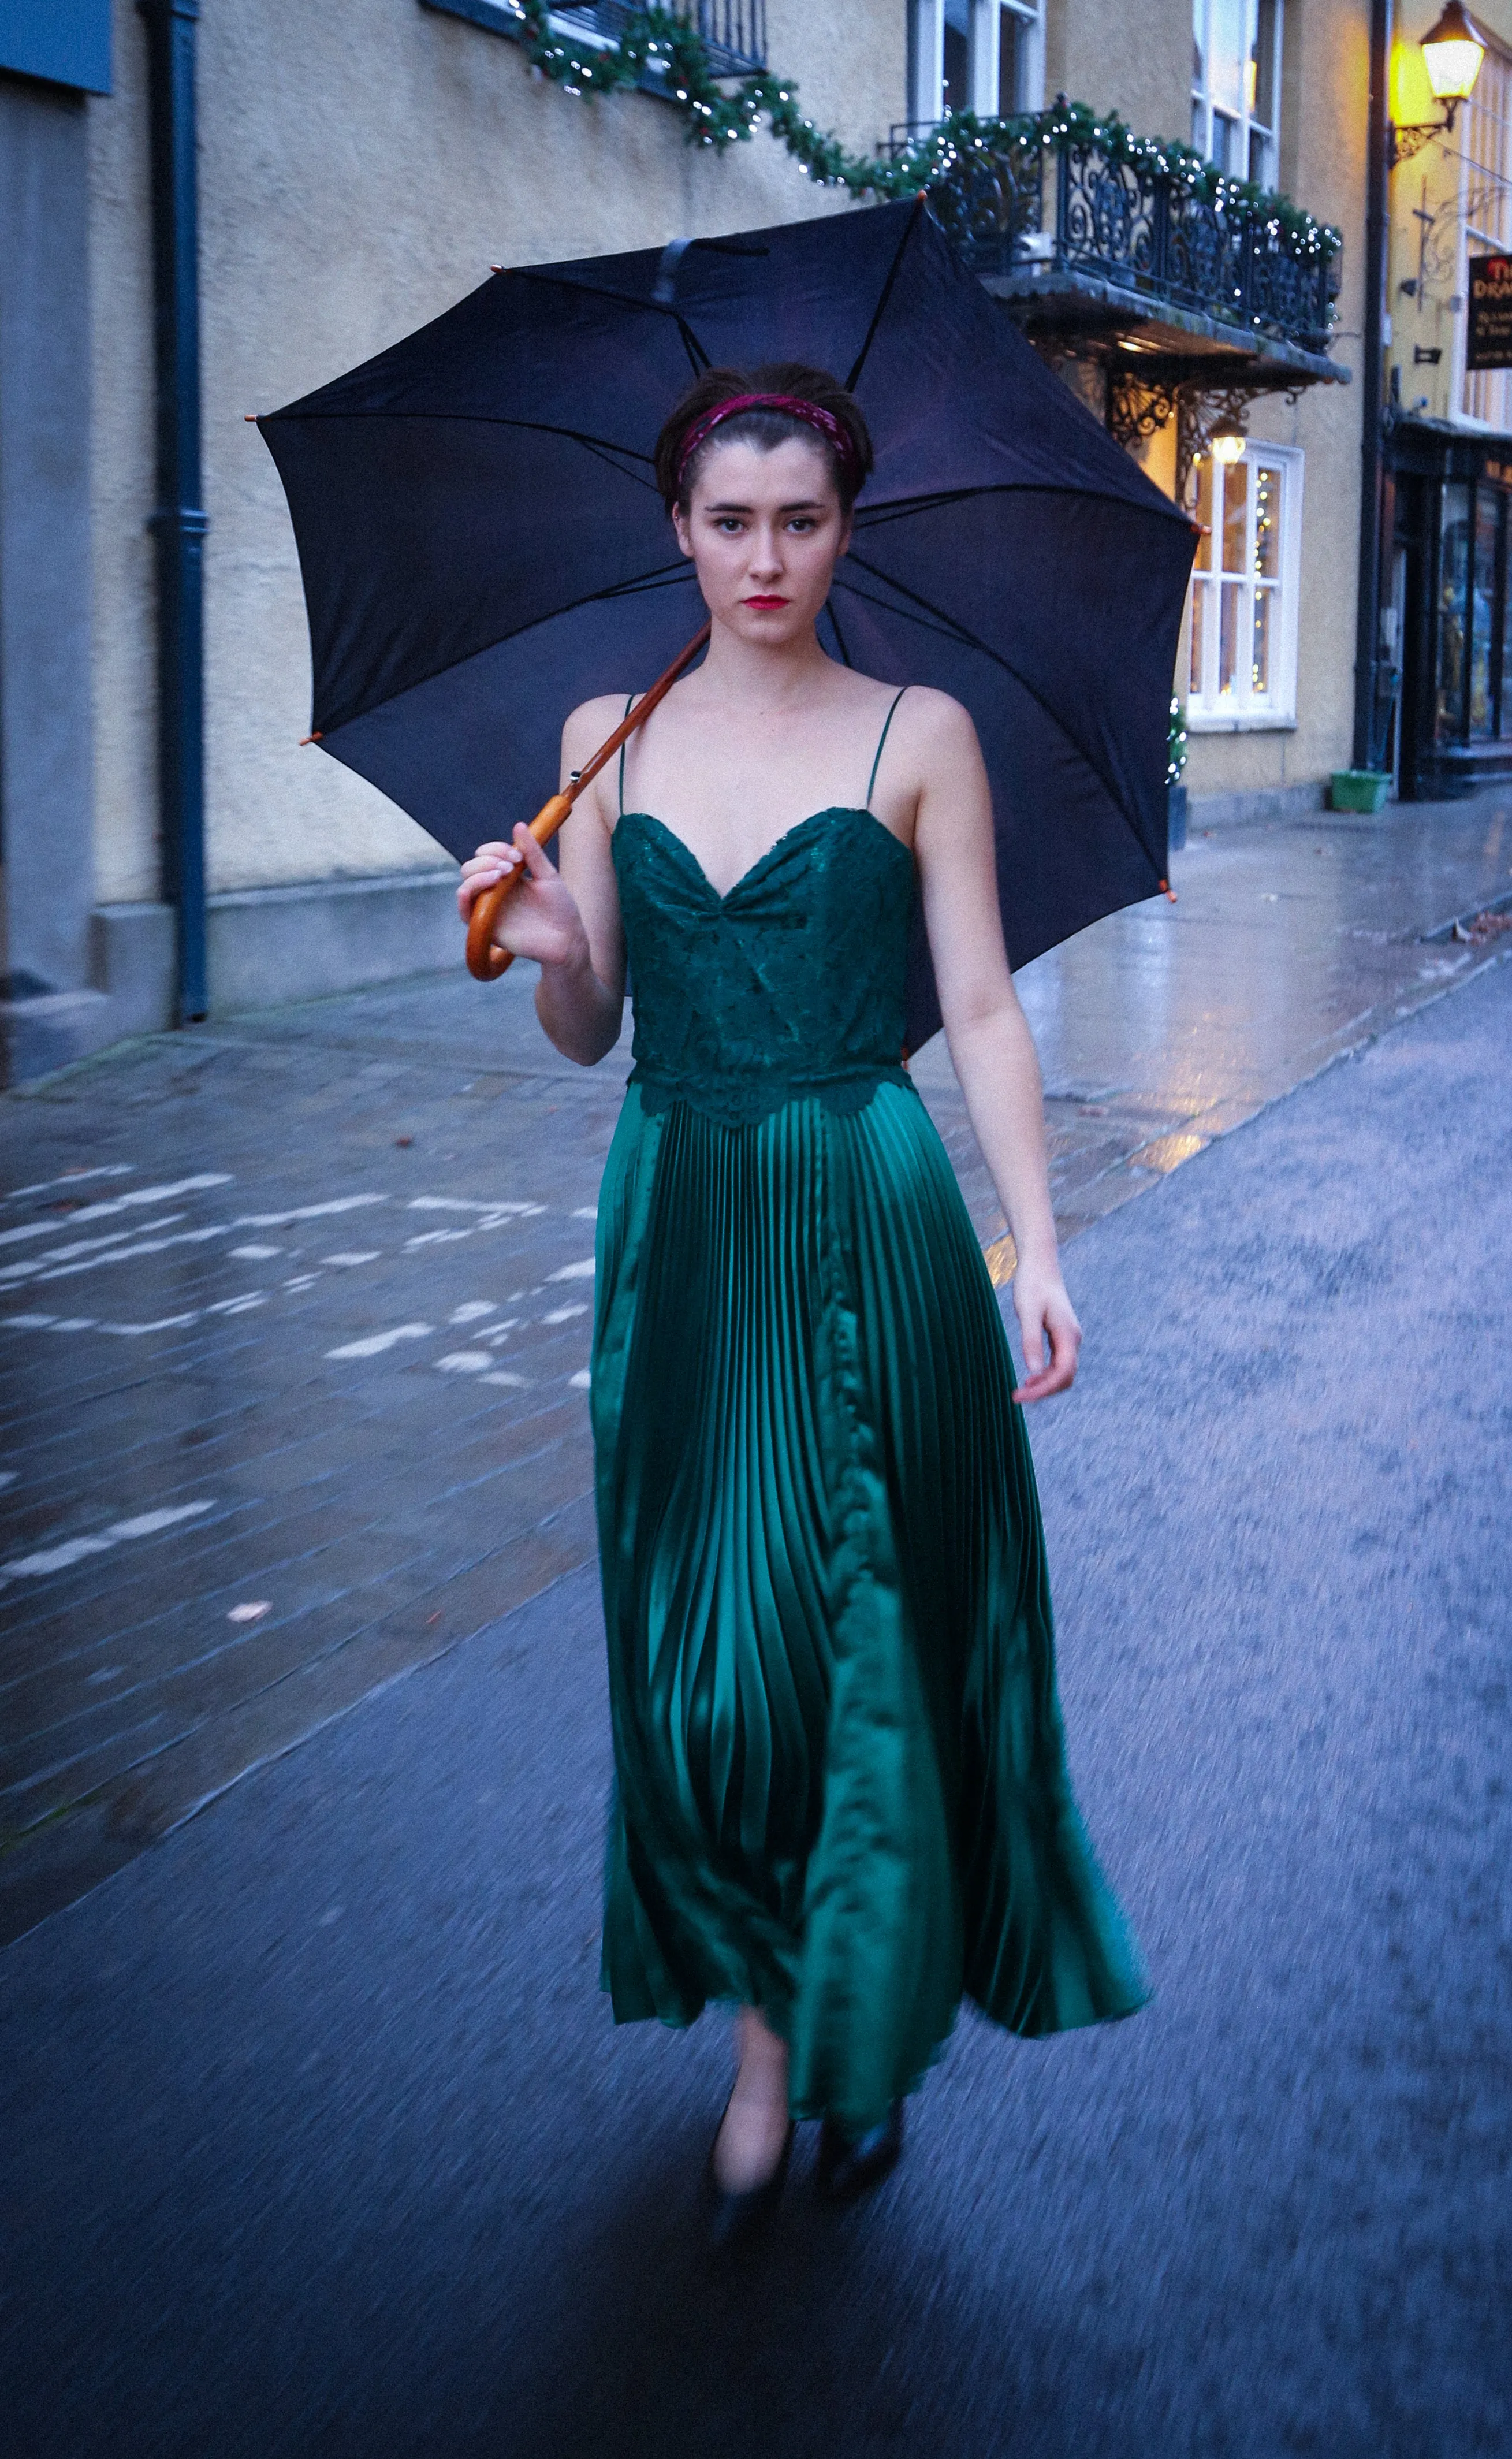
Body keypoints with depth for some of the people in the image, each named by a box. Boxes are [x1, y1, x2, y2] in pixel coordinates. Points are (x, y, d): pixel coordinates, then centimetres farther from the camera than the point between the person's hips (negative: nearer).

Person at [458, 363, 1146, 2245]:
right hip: (679, 1221, 3)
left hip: (868, 1221, -2)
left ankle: (868, 2033, 23)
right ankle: (765, 2033, 22)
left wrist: (1035, 1242, -9)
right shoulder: (606, 740, 7)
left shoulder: (919, 734, 0)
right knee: (705, 1638, 5)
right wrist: (554, 948, -12)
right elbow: (589, 1030, 9)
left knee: (872, 1629, 3)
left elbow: (982, 1009, -2)